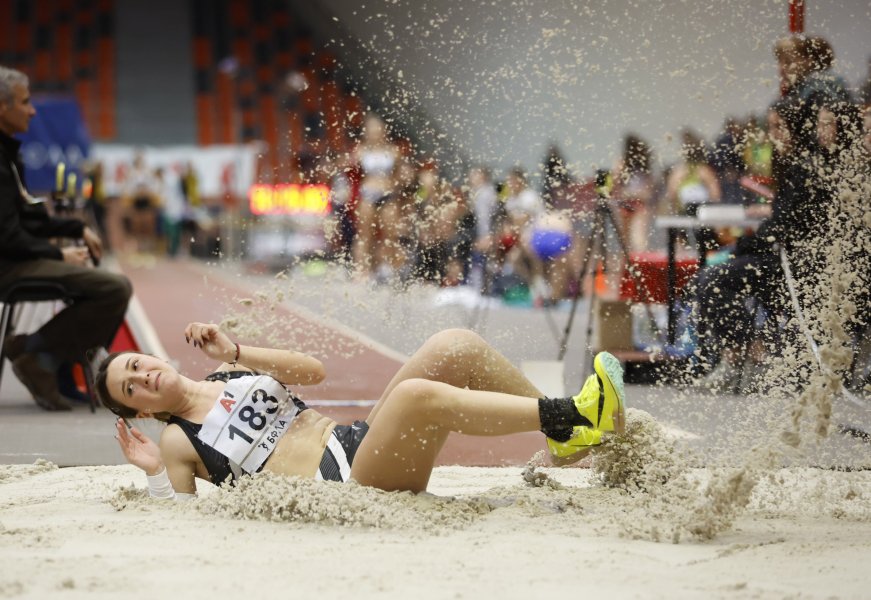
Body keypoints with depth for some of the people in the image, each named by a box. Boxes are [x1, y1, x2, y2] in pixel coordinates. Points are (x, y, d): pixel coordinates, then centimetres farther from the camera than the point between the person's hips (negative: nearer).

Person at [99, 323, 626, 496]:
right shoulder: (177, 442, 8)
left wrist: (236, 352, 1)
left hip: (357, 441, 7)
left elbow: (313, 370, 10)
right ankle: (564, 419, -30)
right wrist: (153, 473, -13)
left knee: (456, 348, -13)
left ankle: (567, 439, -9)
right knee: (415, 394, -34)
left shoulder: (232, 374, 22)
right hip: (340, 488, -7)